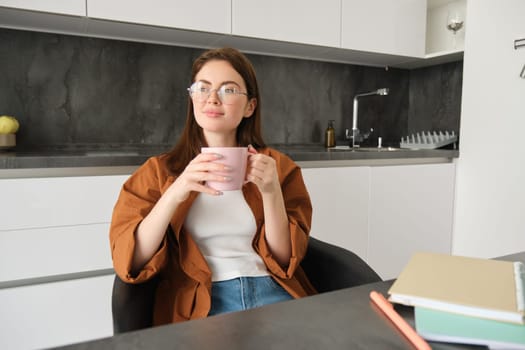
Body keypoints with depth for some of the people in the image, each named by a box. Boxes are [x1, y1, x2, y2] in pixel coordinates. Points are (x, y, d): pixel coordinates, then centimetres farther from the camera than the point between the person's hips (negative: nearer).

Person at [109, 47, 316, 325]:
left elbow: (286, 260, 2)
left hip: (272, 290, 2)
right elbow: (129, 263, -4)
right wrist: (174, 194, -19)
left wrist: (271, 193, -13)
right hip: (198, 301, -1)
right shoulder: (159, 170, 6)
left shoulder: (278, 165, 8)